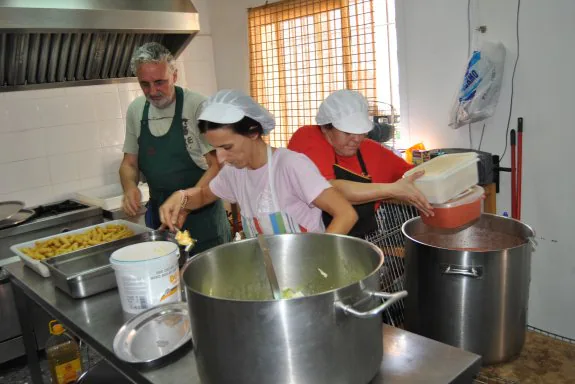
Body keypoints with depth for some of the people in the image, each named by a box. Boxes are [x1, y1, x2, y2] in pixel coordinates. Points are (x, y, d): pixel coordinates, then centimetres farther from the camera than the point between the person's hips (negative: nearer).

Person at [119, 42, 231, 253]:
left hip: (202, 215, -4)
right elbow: (129, 163, 12)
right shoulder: (135, 110, 3)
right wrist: (130, 186, -10)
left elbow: (218, 165, -15)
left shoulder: (197, 106, -13)